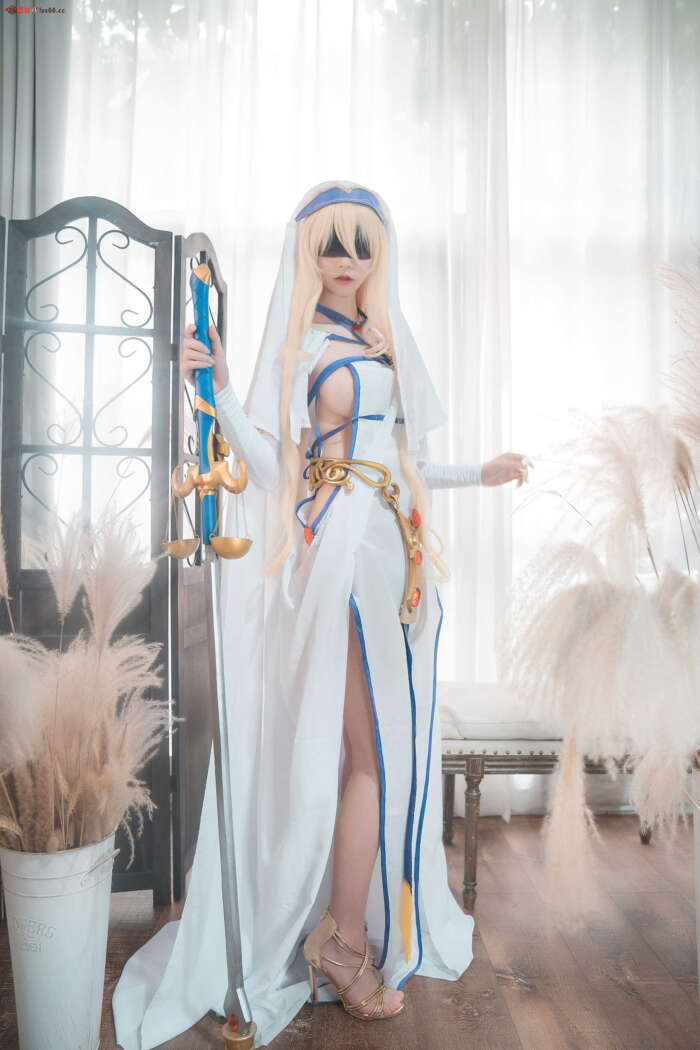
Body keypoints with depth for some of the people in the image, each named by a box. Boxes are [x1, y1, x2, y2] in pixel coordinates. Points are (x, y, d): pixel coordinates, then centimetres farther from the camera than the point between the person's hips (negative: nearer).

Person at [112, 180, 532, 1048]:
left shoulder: (386, 344, 18)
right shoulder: (298, 346, 0)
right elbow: (272, 465, -9)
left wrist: (480, 475, 27)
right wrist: (219, 392, -22)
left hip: (396, 554, 7)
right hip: (340, 556, -7)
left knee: (396, 748, 9)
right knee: (371, 753, -5)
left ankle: (371, 922, 26)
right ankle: (342, 939, 14)